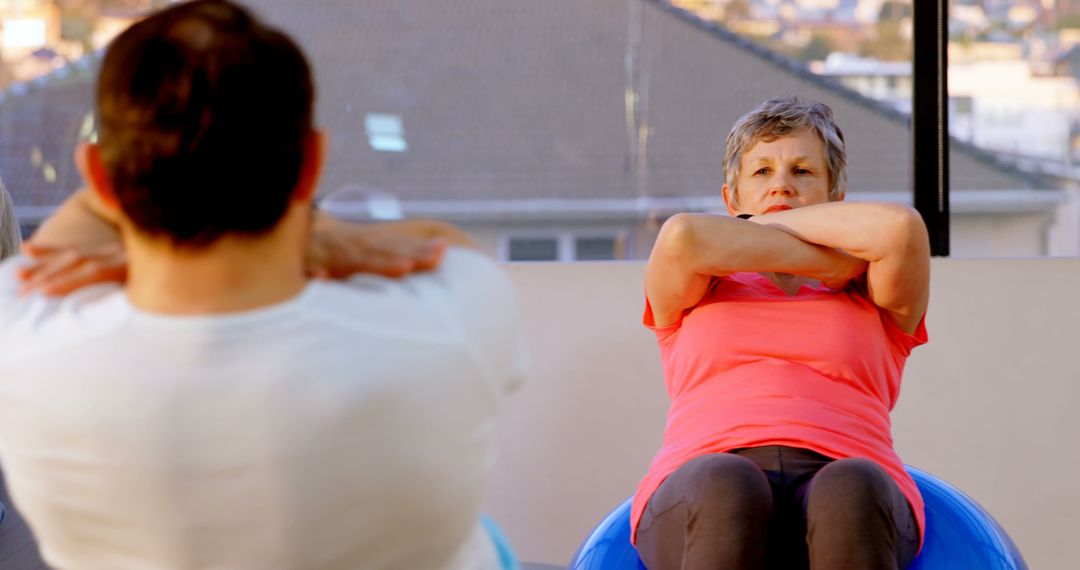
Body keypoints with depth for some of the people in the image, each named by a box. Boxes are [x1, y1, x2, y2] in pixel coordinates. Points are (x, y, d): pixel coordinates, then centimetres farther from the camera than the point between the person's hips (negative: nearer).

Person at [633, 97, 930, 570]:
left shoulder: (875, 305, 28)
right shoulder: (693, 298, 28)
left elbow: (902, 228, 4)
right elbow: (682, 238, 3)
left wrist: (765, 223, 14)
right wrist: (832, 265, 9)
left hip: (843, 494, 1)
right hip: (703, 497, 0)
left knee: (851, 492, -37)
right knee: (726, 486, -37)